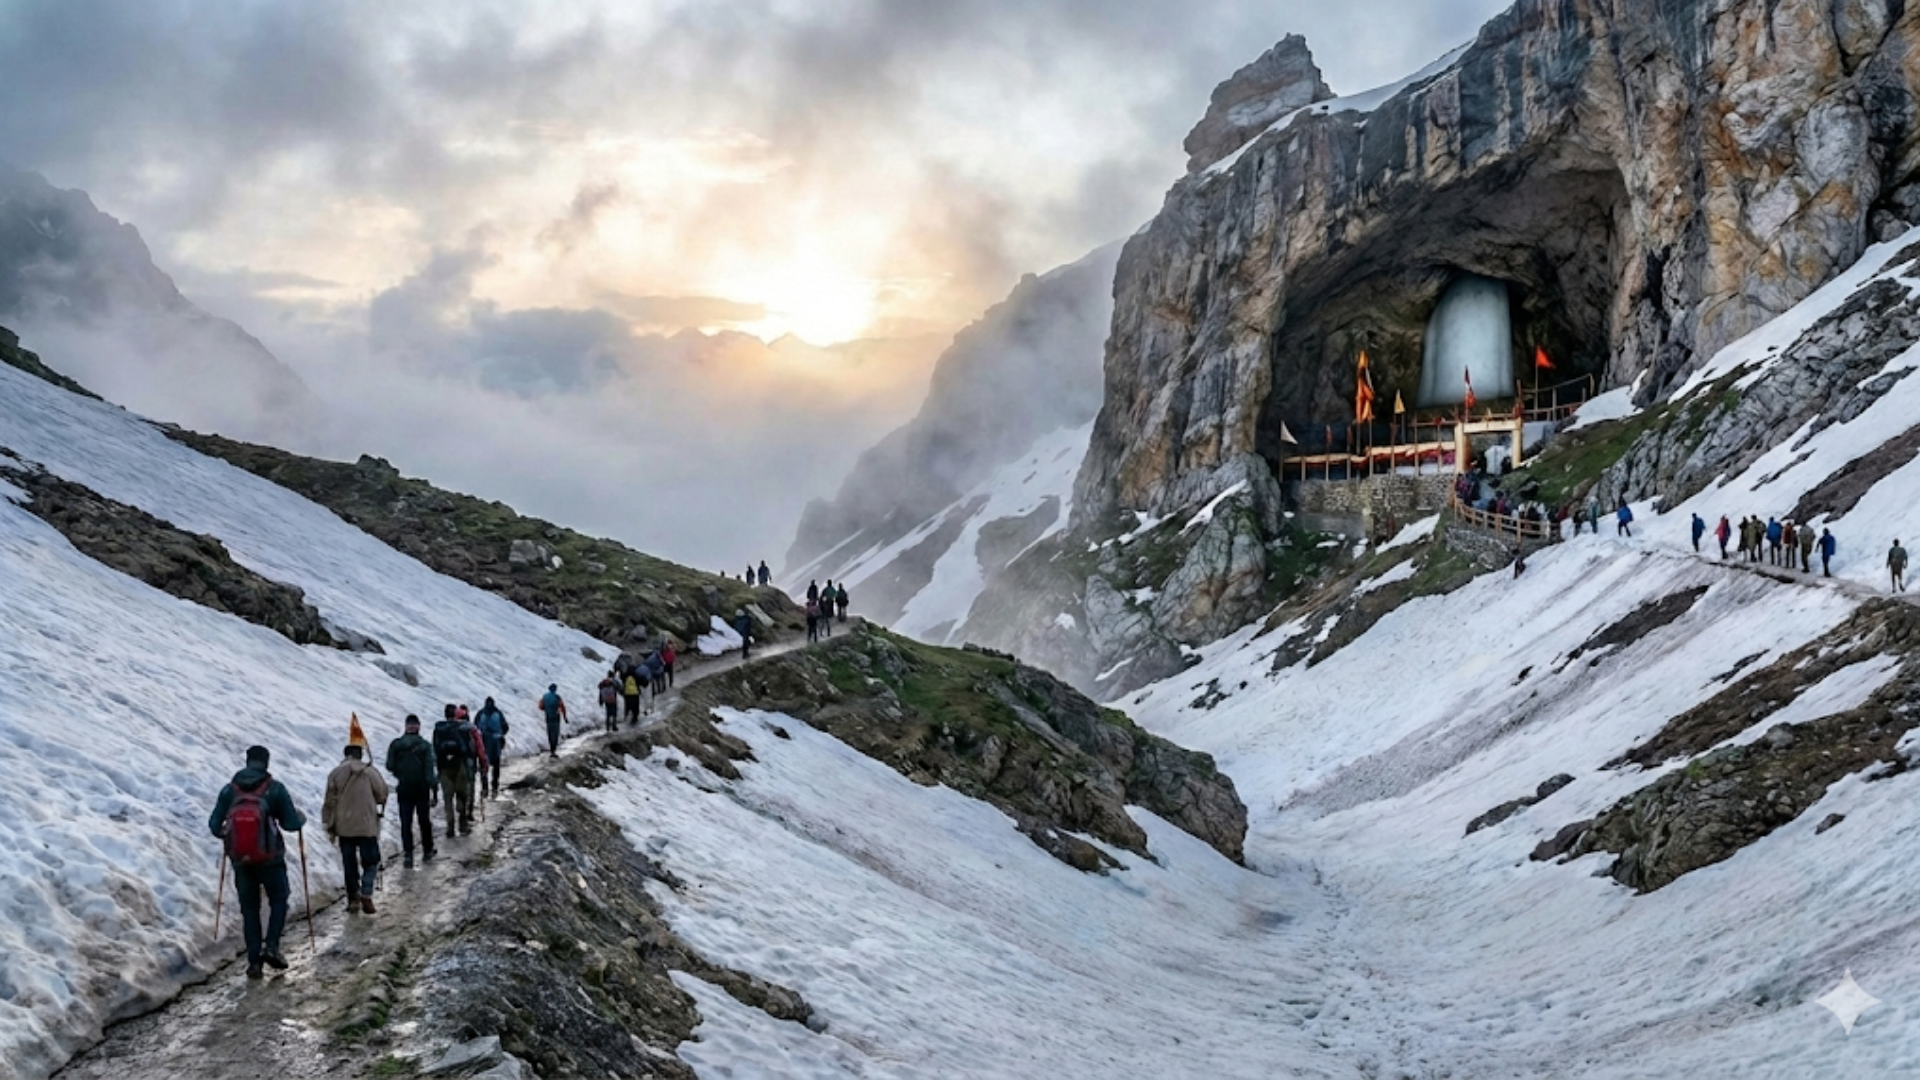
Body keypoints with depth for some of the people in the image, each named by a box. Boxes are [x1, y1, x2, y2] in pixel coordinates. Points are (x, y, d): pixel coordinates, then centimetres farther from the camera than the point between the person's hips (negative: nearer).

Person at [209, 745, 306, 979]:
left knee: (249, 909, 13)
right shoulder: (275, 788, -9)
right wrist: (300, 817, 14)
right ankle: (271, 945, -2)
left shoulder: (229, 790, -2)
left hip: (240, 861, 2)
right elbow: (292, 823, -8)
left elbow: (214, 825, 0)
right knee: (278, 900, 17)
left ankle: (254, 961, 9)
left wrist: (225, 834, 22)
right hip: (270, 859, -2)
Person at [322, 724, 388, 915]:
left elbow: (329, 802, 0)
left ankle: (353, 898, 16)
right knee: (370, 861, 7)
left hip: (344, 827, 2)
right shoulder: (370, 771, -10)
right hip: (367, 826, -2)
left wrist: (329, 827, 9)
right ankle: (366, 893, -11)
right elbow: (382, 795, -2)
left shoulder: (335, 773, -4)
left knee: (349, 864, 14)